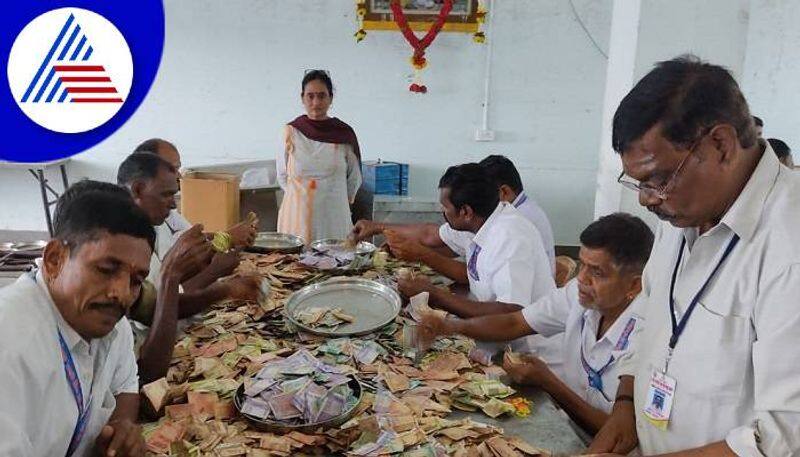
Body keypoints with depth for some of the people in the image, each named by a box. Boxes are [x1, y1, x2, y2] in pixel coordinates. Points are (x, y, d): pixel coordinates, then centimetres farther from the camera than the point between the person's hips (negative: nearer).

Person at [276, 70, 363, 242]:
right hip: (298, 214, 0)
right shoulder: (291, 132, 1)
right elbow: (282, 175, 13)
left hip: (333, 216, 0)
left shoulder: (344, 134, 1)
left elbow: (354, 179, 12)